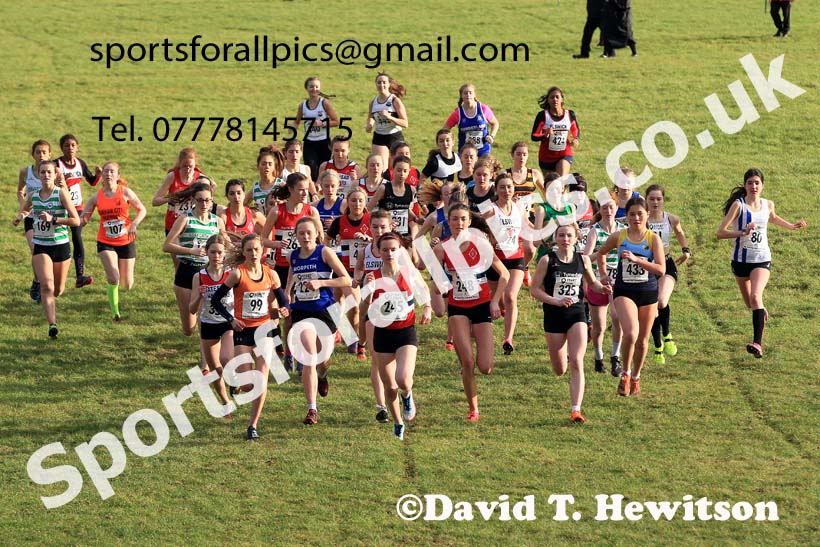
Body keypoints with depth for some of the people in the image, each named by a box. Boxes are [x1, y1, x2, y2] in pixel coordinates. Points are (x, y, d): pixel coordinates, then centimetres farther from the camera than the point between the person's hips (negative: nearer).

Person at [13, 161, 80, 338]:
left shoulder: (61, 193, -10)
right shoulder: (33, 196, 1)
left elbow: (76, 221, -15)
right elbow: (22, 213, 21)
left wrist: (53, 219, -25)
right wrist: (19, 218, -2)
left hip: (61, 245, -1)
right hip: (40, 247, 1)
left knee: (58, 290, 13)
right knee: (47, 286, -19)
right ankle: (52, 324, -19)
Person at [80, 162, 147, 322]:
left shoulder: (125, 192, -6)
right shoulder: (96, 197, -3)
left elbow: (142, 210, 1)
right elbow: (83, 220, 0)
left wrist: (134, 224, -17)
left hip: (126, 241, 0)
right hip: (105, 243, 0)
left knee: (127, 286, 6)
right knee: (113, 279, -20)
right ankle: (115, 313, -5)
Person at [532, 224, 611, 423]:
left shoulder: (583, 260, 1)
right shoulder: (547, 261, -8)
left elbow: (592, 282, 17)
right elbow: (534, 289, -8)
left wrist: (602, 288, -6)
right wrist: (556, 301, -21)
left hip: (576, 314, 1)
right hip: (554, 316, -1)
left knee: (577, 364, -15)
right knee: (560, 370, 11)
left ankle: (576, 410, -16)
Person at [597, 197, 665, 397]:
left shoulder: (653, 239, -4)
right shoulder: (618, 237, -1)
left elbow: (661, 270, -14)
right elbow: (601, 253, 20)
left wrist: (636, 259, -23)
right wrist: (603, 274, 12)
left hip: (648, 292, 1)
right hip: (624, 292, -1)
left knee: (642, 339, 12)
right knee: (630, 333, -24)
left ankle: (636, 377, 34)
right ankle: (625, 374, -3)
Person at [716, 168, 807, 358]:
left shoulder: (768, 205, 1)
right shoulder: (738, 205, -11)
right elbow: (720, 232, -18)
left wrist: (791, 226, 17)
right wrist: (743, 232, -31)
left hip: (762, 259, 0)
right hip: (741, 259, 0)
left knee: (756, 296, -24)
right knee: (750, 303, 17)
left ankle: (758, 343, -32)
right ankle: (762, 312, 55)